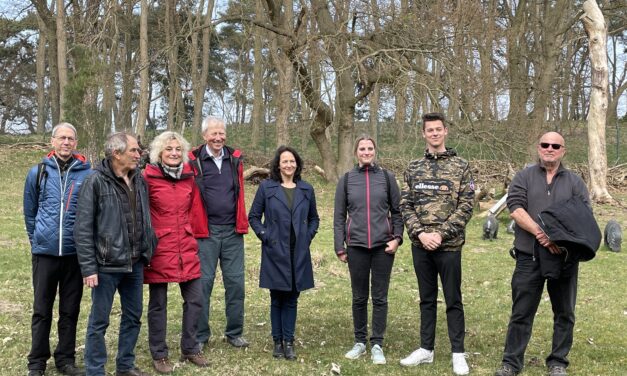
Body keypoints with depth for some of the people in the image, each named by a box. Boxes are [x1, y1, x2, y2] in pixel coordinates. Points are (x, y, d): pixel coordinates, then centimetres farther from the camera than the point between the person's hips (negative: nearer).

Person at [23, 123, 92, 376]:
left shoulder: (87, 173, -3)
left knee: (70, 310, 10)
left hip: (75, 252, 0)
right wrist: (36, 240, 12)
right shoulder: (38, 172, 1)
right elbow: (30, 212, 11)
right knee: (42, 309, 8)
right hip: (44, 251, 1)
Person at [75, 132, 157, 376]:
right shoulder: (96, 182, -11)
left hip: (135, 263, 6)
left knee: (133, 317, 15)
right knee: (99, 321, 4)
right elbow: (83, 229, -12)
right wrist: (88, 267, -15)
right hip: (107, 265, -6)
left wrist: (149, 251, 9)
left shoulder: (139, 180, 7)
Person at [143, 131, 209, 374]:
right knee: (158, 304, 7)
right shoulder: (148, 177, -8)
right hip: (159, 249, -4)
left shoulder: (189, 177, 7)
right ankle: (159, 354, 21)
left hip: (186, 249, 5)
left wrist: (198, 237, 15)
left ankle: (189, 349, 24)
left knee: (195, 299, 7)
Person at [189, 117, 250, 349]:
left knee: (236, 282, 6)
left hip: (233, 232, 4)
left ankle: (234, 333, 19)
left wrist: (241, 223, 13)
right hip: (206, 233, -3)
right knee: (203, 282, 2)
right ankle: (200, 336, 14)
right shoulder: (194, 161, -3)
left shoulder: (235, 158, 9)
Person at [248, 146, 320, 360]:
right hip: (275, 252, -2)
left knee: (292, 298, 6)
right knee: (277, 298, 5)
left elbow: (314, 218, 17)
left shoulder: (306, 189, 8)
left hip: (299, 253, 2)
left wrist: (308, 236, 4)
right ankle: (278, 342, 16)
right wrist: (264, 236, -5)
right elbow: (254, 216, 5)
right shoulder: (266, 187, 0)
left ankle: (289, 342, 14)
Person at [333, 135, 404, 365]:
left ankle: (377, 344, 13)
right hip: (356, 246, 1)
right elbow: (339, 216, 6)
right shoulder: (346, 180, 5)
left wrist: (397, 237, -6)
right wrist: (339, 247, 2)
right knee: (359, 297, 9)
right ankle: (360, 342, 21)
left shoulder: (387, 178, 4)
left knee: (380, 297, 3)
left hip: (383, 246, 0)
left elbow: (397, 211, 7)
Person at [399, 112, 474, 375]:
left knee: (453, 300, 5)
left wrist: (441, 234, -15)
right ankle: (426, 349, 24)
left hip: (449, 245, -3)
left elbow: (466, 207, -7)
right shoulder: (413, 168, 8)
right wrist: (420, 232, -10)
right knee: (426, 298, 14)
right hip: (420, 245, 3)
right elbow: (405, 205, 4)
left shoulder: (460, 167, -2)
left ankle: (458, 353, 15)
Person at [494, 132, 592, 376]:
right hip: (529, 257, -2)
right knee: (521, 312, 4)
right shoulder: (524, 177, 5)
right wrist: (542, 234, -21)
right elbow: (516, 209, -9)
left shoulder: (575, 182, 9)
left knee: (564, 313, 10)